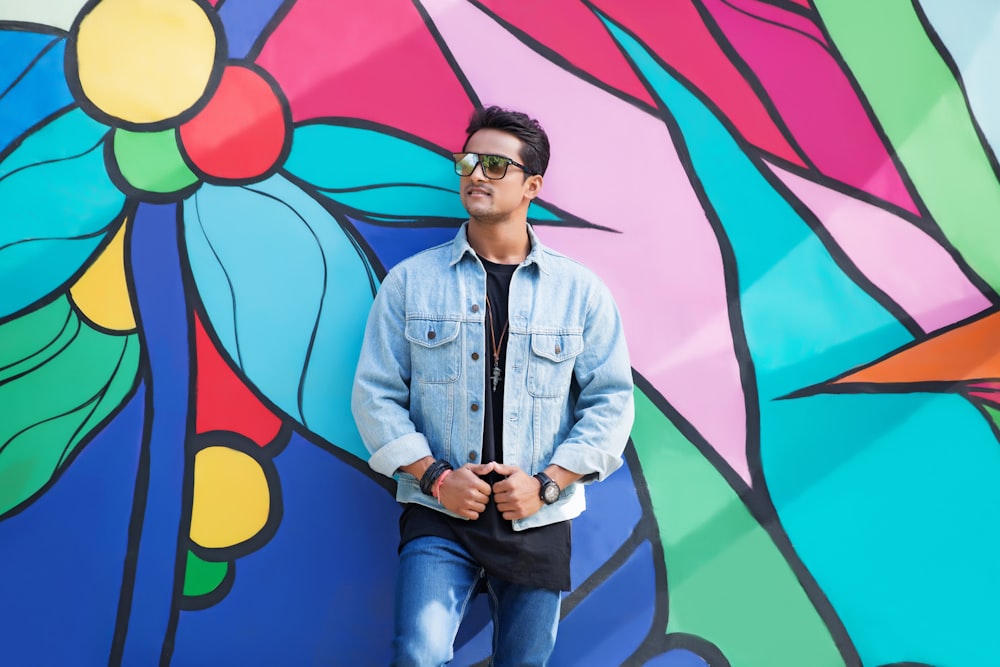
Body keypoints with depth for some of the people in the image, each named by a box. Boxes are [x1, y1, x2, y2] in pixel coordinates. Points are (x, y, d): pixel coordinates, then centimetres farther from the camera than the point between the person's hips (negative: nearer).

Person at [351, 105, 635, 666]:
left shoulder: (581, 291, 2)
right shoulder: (410, 280, 3)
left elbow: (611, 402, 2)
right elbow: (376, 393, 2)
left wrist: (547, 483, -10)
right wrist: (433, 476, -10)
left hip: (538, 522, 1)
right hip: (438, 515, -1)